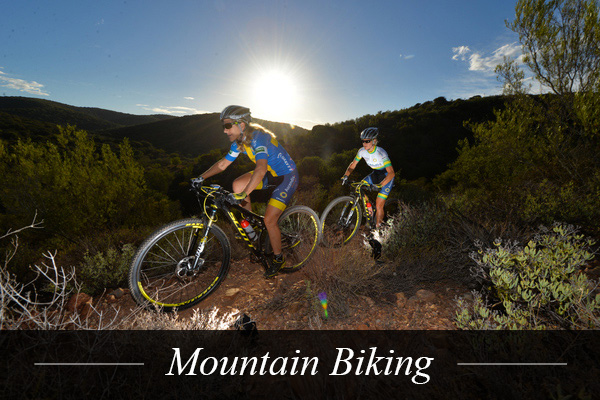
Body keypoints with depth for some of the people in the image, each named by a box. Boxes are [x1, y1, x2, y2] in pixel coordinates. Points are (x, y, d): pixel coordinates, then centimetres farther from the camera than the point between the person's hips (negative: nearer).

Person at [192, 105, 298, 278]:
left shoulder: (258, 137, -28)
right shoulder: (239, 142, -2)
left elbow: (261, 169, -42)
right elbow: (223, 163, 6)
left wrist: (243, 195, -49)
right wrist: (201, 178, -1)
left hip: (287, 176, -7)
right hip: (271, 173, 8)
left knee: (269, 220, -13)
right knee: (237, 185, -12)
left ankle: (278, 258, 11)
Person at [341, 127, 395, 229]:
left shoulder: (381, 153, -30)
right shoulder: (362, 151, -13)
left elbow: (391, 173, -35)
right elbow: (353, 165, -4)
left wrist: (379, 185, -46)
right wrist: (346, 175, -23)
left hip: (386, 177, -6)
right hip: (375, 174, 6)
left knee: (379, 206, -11)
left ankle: (377, 228, 9)